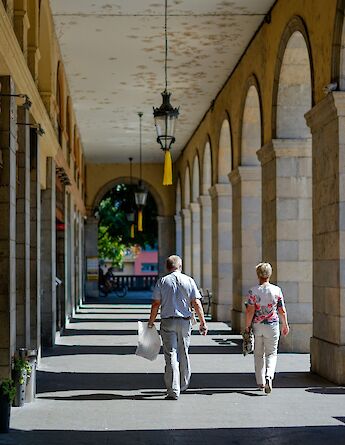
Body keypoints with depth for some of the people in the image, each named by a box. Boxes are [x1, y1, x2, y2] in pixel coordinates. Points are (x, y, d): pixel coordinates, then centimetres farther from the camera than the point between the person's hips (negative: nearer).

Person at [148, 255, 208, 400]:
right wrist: (203, 322, 0)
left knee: (171, 355, -3)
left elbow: (156, 304, -4)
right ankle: (183, 384, 33)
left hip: (167, 322, -2)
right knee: (183, 354, 18)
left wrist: (151, 322, 6)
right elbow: (196, 303, -4)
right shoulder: (189, 281, 2)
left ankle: (173, 391, -9)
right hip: (185, 322, 2)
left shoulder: (162, 281, -1)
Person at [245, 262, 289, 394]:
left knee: (259, 354, 13)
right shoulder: (277, 290, -4)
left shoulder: (253, 291, -7)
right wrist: (285, 325, 13)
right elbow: (282, 311, 0)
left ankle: (261, 382, 17)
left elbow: (250, 311, -10)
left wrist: (247, 326, -2)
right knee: (271, 353, 8)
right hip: (272, 326, 0)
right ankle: (269, 376, -16)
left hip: (257, 325, 0)